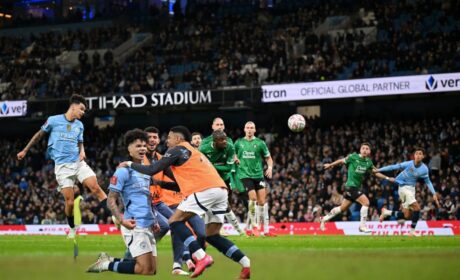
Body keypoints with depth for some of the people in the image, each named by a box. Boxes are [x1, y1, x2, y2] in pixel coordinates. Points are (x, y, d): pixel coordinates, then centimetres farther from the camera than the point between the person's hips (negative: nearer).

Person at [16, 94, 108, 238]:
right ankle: (72, 228, 17)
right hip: (62, 166, -3)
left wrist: (82, 151, 0)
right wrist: (25, 151, 18)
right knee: (69, 202, -7)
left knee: (95, 187, -20)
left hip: (78, 162, 3)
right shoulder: (53, 120, -2)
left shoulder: (79, 125, 11)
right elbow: (39, 135, 12)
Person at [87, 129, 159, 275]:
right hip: (134, 226, -8)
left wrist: (154, 221, 18)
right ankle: (107, 264, 3)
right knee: (145, 269, -14)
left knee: (152, 270, 6)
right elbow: (111, 200, -9)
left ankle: (110, 261, 18)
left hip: (148, 226, 8)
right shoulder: (123, 171, -7)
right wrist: (121, 219, -23)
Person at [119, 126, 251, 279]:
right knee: (212, 236, 14)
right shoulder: (194, 152, 33)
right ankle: (246, 264, 1)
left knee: (175, 221, -1)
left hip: (205, 190, -8)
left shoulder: (177, 150, 8)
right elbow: (185, 182, 39)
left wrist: (131, 164, 18)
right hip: (221, 190, 8)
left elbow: (152, 170, 4)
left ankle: (201, 257, -17)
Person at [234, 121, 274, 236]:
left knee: (262, 201, -2)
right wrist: (235, 159, -1)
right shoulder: (238, 143, 6)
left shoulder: (260, 143, 4)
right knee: (253, 198, -15)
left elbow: (268, 158, 8)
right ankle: (254, 226, -2)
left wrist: (270, 167, -10)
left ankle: (266, 229, 3)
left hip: (258, 174, 1)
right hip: (245, 174, -1)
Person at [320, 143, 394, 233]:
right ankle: (362, 225, -7)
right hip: (351, 185, -7)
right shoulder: (353, 157, -10)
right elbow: (341, 161, 4)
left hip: (357, 187, 7)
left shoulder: (368, 162, 5)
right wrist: (330, 165, 16)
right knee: (365, 202, -17)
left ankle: (324, 219, 29)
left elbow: (375, 173, 15)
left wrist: (387, 178, 8)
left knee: (343, 208, 15)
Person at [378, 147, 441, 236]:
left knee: (407, 216, 5)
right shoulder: (409, 164, -16)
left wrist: (434, 194, 1)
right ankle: (412, 231, -8)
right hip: (404, 188, -6)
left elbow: (428, 182, 9)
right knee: (417, 208, -19)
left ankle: (386, 212, 25)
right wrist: (379, 170, -8)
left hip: (411, 188, 6)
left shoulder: (424, 169, -4)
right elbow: (394, 167, -10)